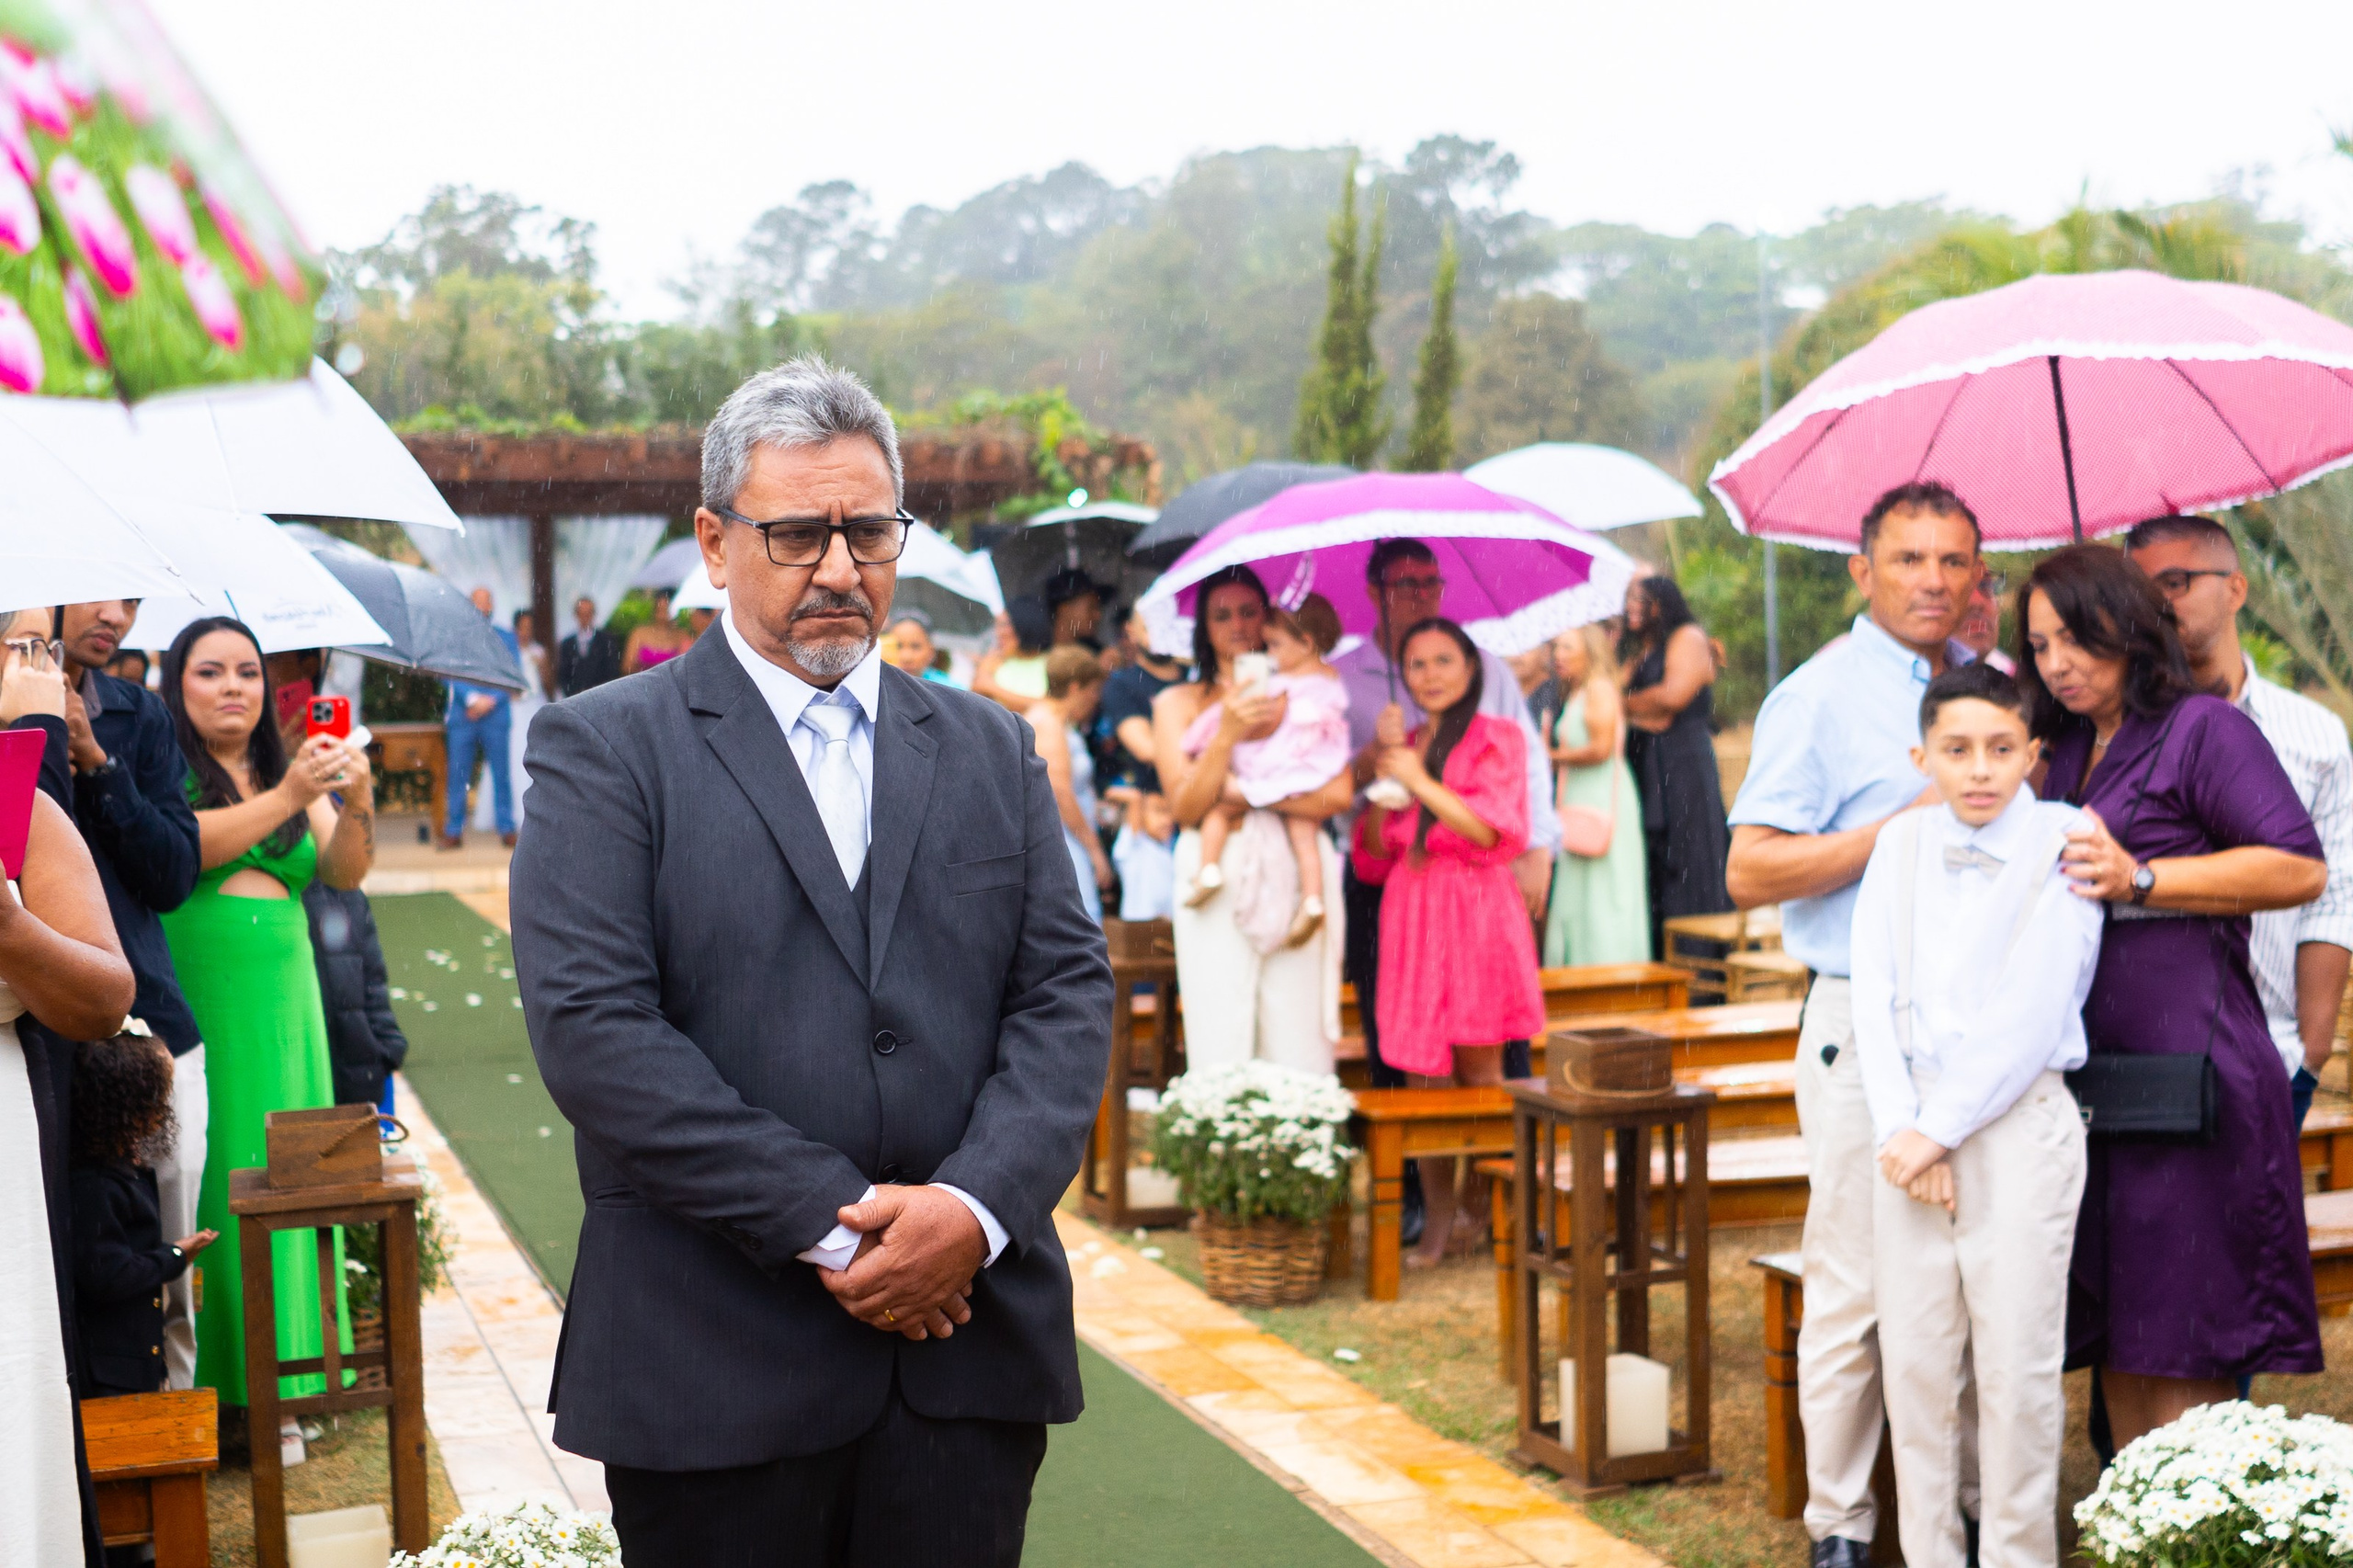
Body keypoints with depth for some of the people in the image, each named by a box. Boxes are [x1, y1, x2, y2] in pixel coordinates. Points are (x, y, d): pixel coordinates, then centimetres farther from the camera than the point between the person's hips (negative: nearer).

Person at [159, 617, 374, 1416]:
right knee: (209, 1179, -7)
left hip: (281, 999, 5)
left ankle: (279, 1373, 11)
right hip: (191, 1000, -5)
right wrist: (288, 799, -24)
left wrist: (357, 804, -13)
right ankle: (206, 1383, -1)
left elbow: (344, 873, 5)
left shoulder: (289, 769, 16)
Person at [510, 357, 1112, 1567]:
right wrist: (829, 1226, -14)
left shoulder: (993, 750, 12)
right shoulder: (604, 750, 0)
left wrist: (977, 1208, -11)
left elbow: (1068, 993, 6)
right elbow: (590, 1026, -11)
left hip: (969, 1348, 3)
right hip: (716, 1372, -3)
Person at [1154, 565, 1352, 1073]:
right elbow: (1185, 809, 0)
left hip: (1296, 879, 0)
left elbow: (1338, 793, -1)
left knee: (1300, 1042, -5)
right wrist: (1227, 735, -12)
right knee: (1221, 1044, -8)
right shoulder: (1178, 703, 13)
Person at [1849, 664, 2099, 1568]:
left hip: (2019, 1122, -4)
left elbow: (2030, 1018, -12)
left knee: (2018, 1365, -1)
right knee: (1914, 1358, 7)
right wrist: (1900, 1130, -8)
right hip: (1913, 1130, 4)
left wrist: (1940, 1130, -11)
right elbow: (1875, 997, 3)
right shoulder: (1901, 845, 7)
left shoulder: (2063, 845, -7)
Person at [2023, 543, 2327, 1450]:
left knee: (2181, 1353, -4)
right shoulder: (2068, 754, 19)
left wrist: (2143, 878, -19)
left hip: (2188, 1064, -8)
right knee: (2116, 1336, 10)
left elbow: (2301, 869, -15)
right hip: (2088, 1067, 8)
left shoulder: (2204, 729, -4)